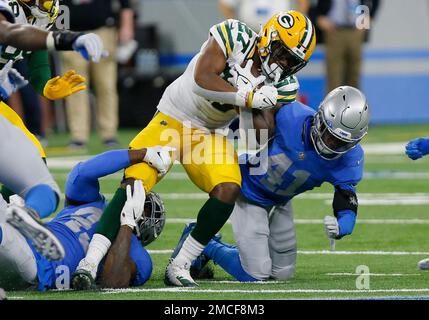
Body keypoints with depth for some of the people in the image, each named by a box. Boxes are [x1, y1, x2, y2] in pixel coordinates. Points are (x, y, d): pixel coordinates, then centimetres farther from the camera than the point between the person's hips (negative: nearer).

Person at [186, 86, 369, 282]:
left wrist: (339, 228, -44)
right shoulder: (291, 116, -34)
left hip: (280, 202, 5)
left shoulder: (349, 158, -23)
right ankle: (203, 245, 14)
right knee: (255, 275, -10)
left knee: (283, 273, 13)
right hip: (249, 190, -5)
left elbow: (348, 208, -22)